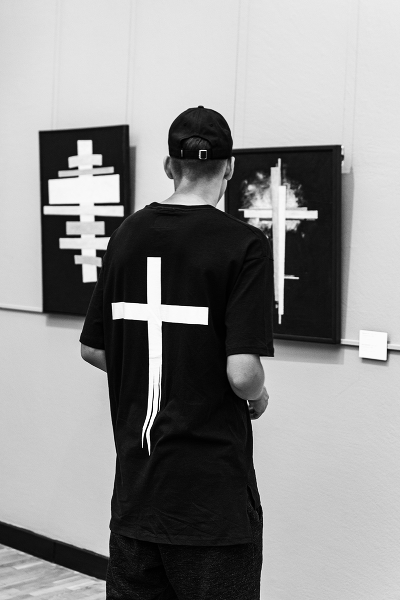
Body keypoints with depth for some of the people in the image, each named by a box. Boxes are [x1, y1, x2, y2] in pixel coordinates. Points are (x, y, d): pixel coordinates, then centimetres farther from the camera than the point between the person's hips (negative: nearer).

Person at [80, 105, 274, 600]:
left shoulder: (127, 236, 2)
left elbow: (92, 349, 8)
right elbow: (242, 372, -21)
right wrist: (258, 399, 1)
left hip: (134, 475, 5)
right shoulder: (243, 245, -14)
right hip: (212, 481, -5)